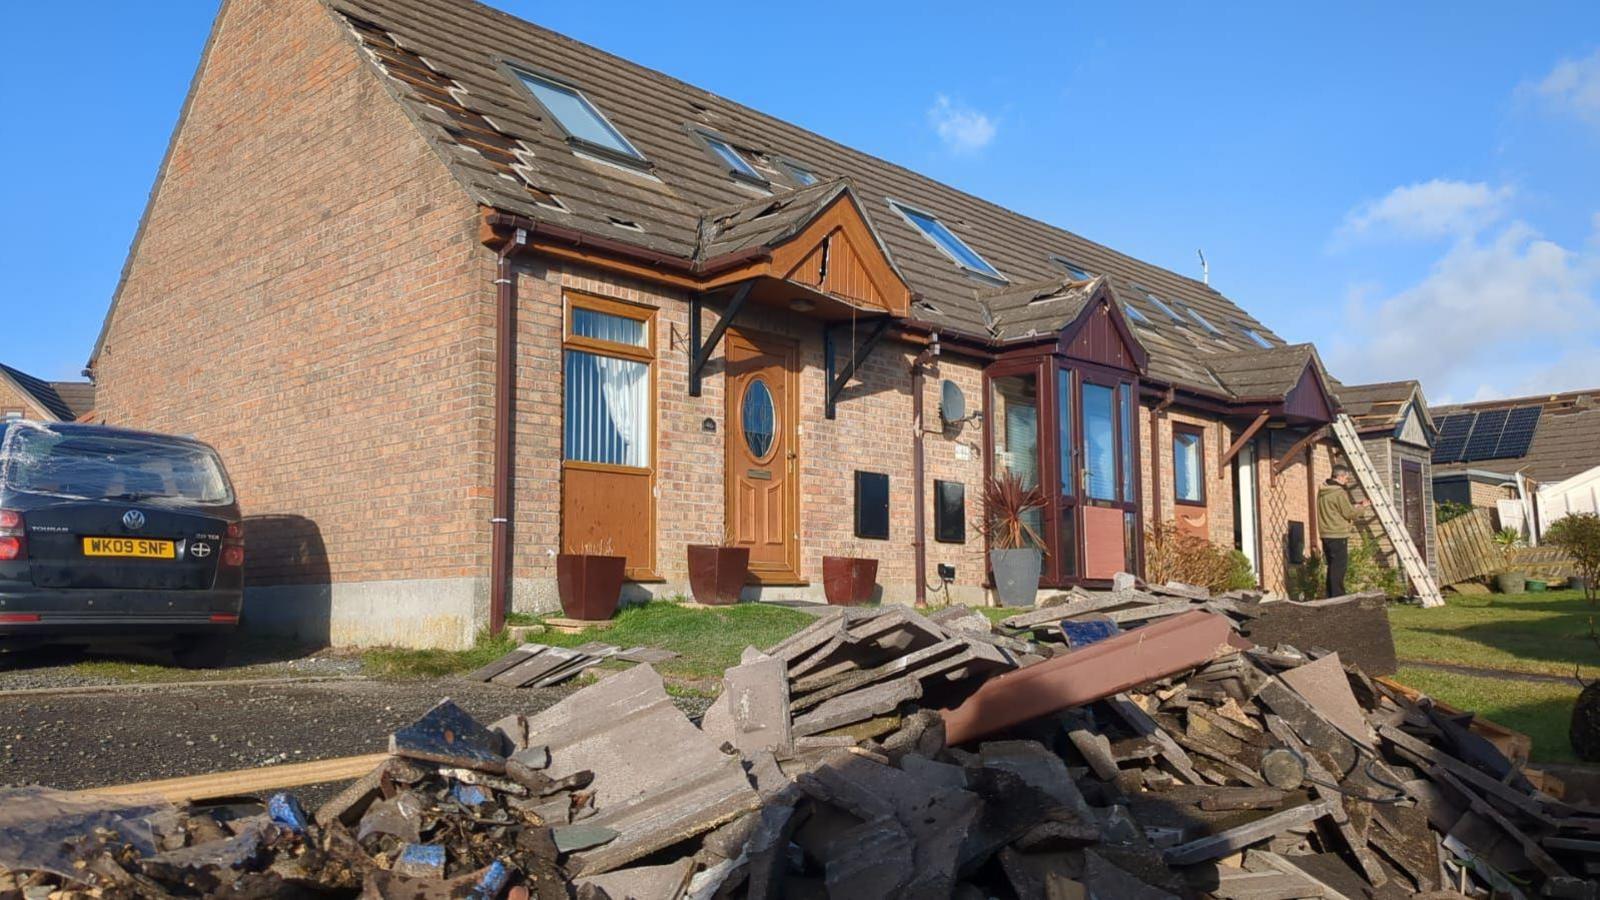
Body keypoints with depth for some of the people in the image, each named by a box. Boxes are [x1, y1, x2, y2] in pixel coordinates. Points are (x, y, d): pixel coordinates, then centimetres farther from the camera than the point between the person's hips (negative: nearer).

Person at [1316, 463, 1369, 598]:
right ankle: (1338, 598, -7)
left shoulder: (1322, 492, 13)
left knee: (1332, 567, 13)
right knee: (1339, 567, -6)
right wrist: (1360, 507, 7)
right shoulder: (1339, 492, -13)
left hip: (1326, 534, 9)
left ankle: (1331, 597, 14)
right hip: (1338, 535, -9)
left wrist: (1354, 506, 19)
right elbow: (1349, 514, -10)